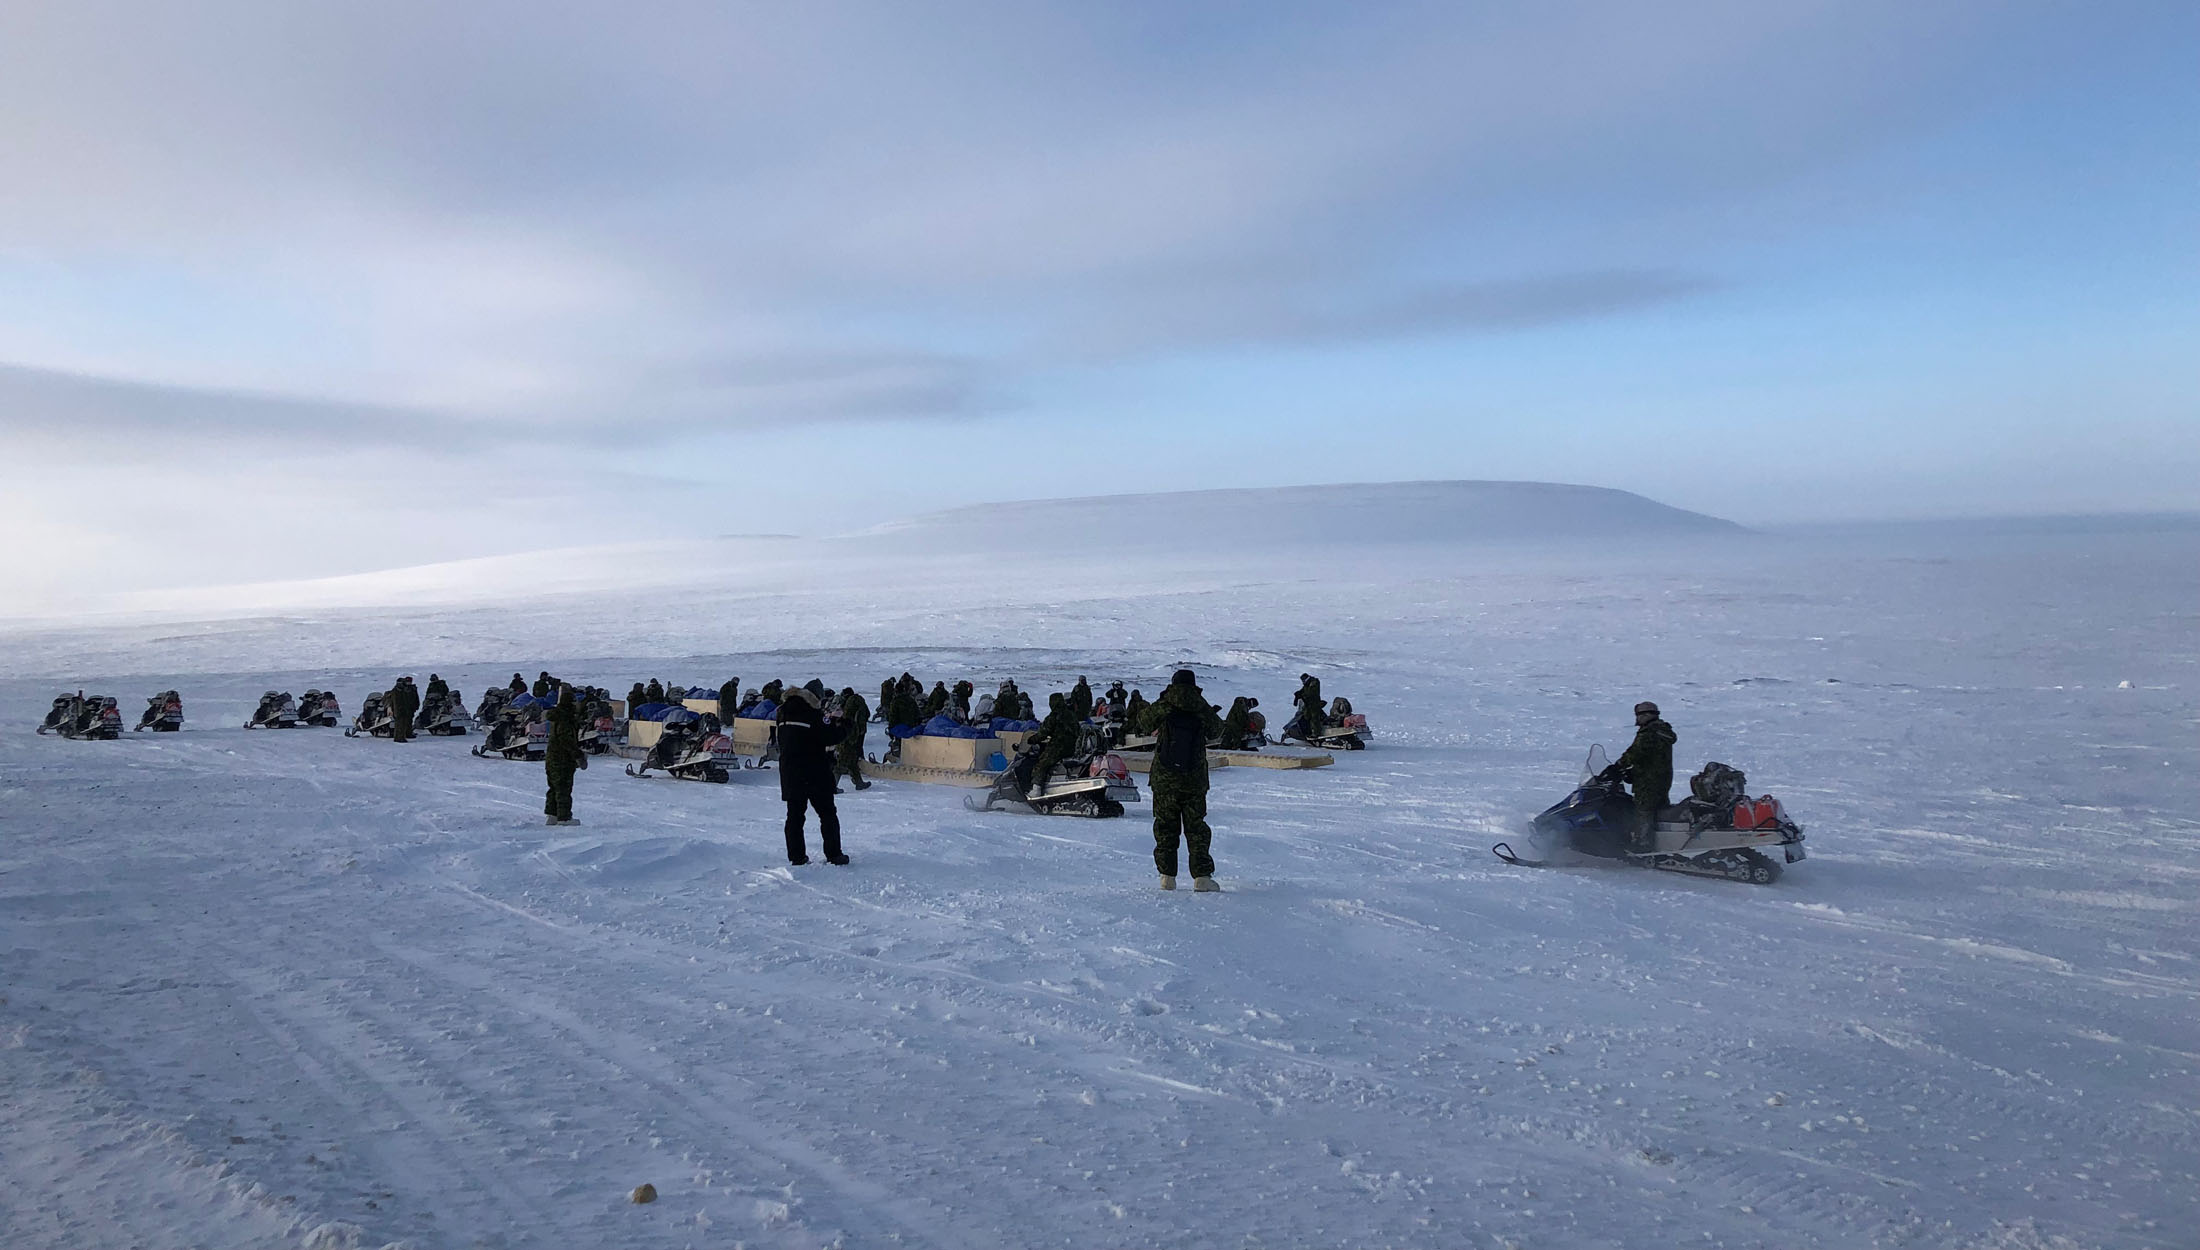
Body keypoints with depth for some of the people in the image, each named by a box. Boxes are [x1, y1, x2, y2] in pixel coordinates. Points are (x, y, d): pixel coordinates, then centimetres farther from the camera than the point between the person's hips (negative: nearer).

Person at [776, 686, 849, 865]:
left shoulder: (784, 714, 7)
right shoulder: (813, 715, -15)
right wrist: (842, 724, 2)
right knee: (827, 814, 6)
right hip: (815, 774, -5)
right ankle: (833, 854, 7)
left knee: (794, 814, 11)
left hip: (789, 773, 5)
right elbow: (831, 736, -19)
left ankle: (796, 856, 10)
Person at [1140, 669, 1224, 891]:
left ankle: (1167, 876, 6)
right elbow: (1217, 729, 13)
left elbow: (1144, 723, 12)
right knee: (1196, 827, 7)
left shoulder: (1162, 708, -5)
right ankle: (1202, 876, 0)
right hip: (1194, 780, 0)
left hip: (1163, 779, 0)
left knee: (1165, 826, 9)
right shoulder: (1202, 711, -4)